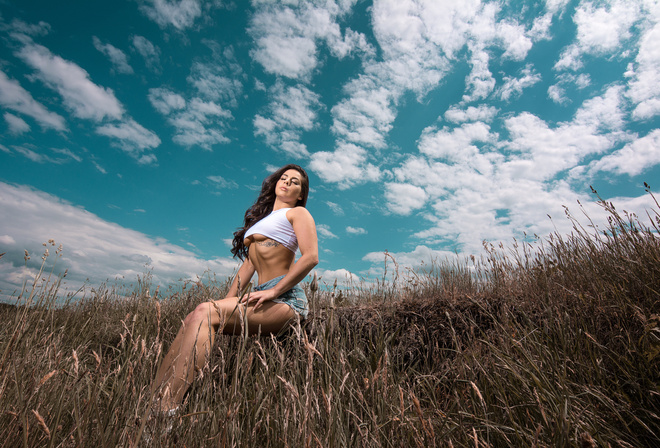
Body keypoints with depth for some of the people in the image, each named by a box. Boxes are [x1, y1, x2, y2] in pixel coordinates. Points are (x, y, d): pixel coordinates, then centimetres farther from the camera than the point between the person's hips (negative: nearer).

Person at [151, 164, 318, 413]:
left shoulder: (297, 213, 5)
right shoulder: (263, 218, 28)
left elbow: (311, 257, -11)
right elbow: (248, 264, 23)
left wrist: (273, 291, -15)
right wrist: (226, 302, 13)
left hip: (286, 299, -7)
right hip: (266, 298, 7)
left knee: (206, 313, -23)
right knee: (195, 318, -12)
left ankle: (167, 410, -25)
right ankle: (155, 396, -15)